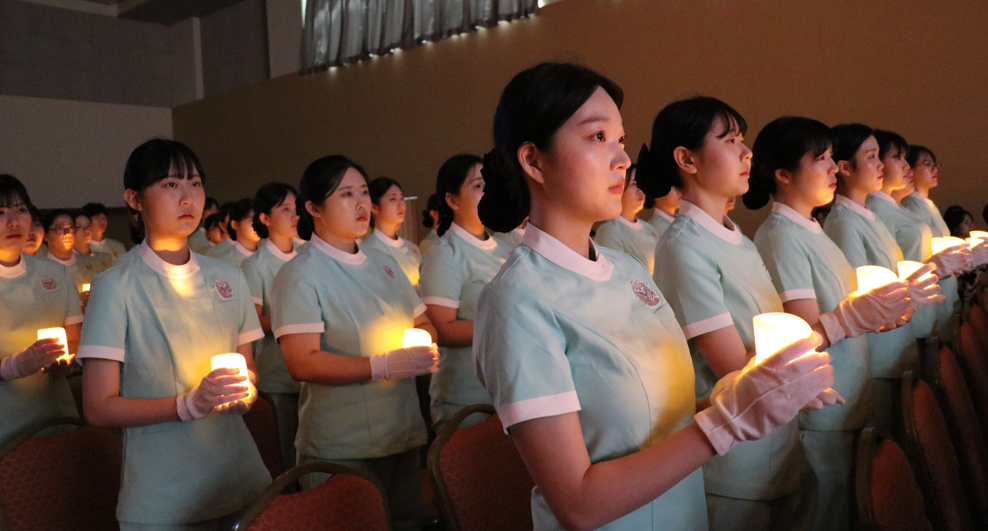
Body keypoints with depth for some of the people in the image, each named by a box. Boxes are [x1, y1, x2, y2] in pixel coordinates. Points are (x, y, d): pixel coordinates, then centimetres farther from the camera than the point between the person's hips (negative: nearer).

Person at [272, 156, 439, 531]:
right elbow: (302, 363, -19)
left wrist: (427, 350, -2)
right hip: (341, 450, -7)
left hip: (404, 437, 7)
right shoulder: (299, 275, -10)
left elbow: (423, 322, 22)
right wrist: (386, 366, -23)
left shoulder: (384, 264, 13)